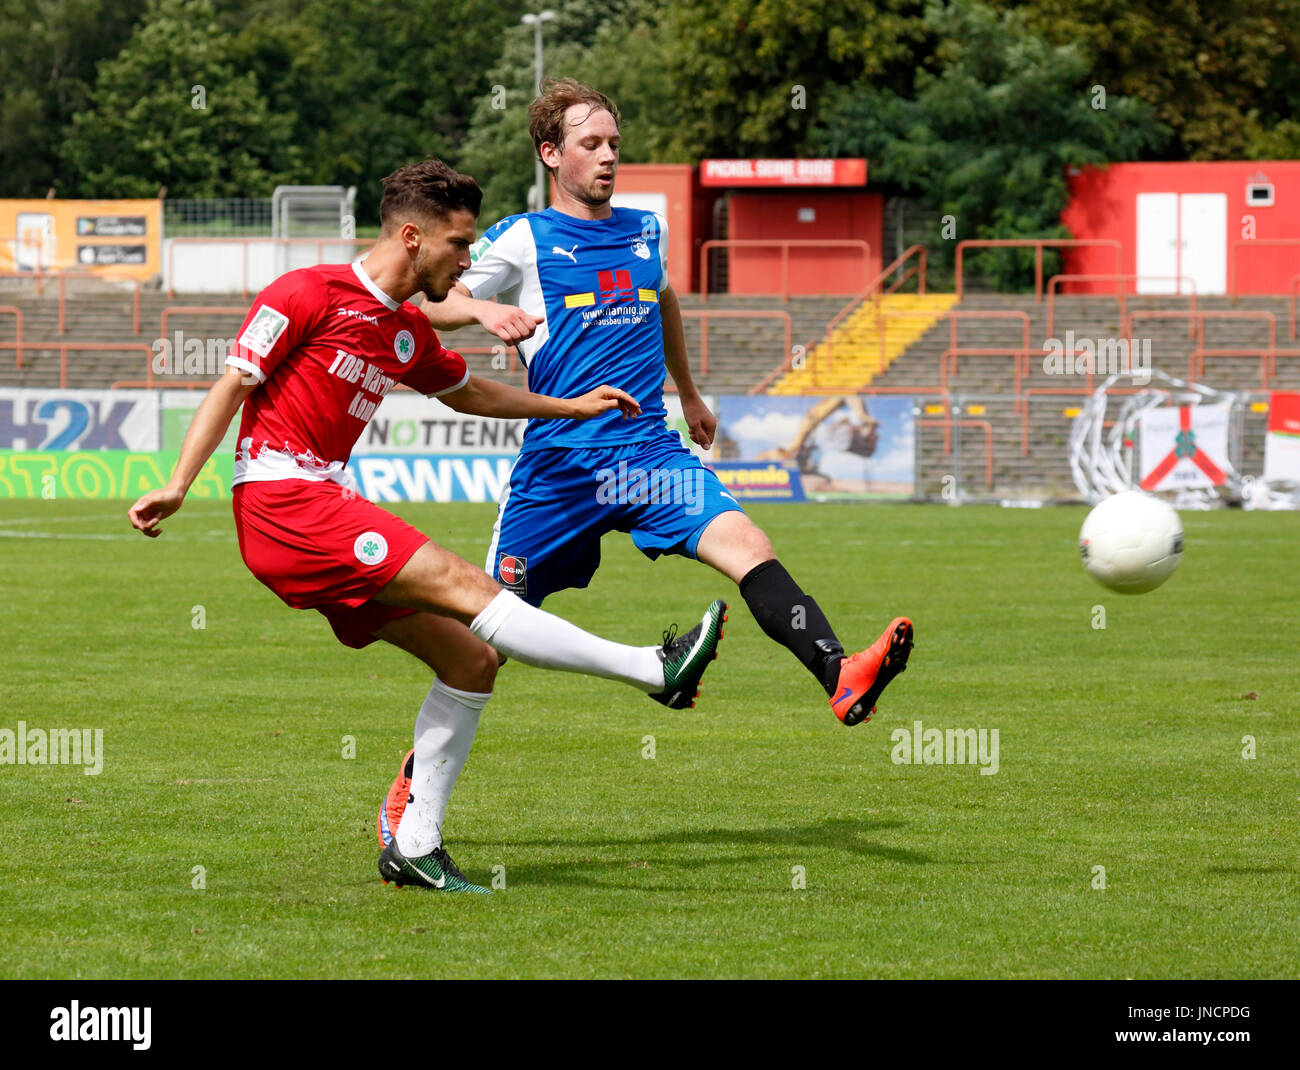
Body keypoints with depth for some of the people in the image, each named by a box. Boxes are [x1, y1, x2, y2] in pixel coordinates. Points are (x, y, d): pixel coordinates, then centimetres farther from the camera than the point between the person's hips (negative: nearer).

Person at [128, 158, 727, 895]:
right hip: (281, 501, -10)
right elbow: (232, 387, -7)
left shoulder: (409, 332, 17)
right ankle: (657, 669, -22)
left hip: (327, 507, 10)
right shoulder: (309, 295, -6)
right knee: (465, 586, -19)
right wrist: (178, 487, -14)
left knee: (471, 659, 3)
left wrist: (573, 407, 34)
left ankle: (415, 847, 6)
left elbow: (467, 392, 35)